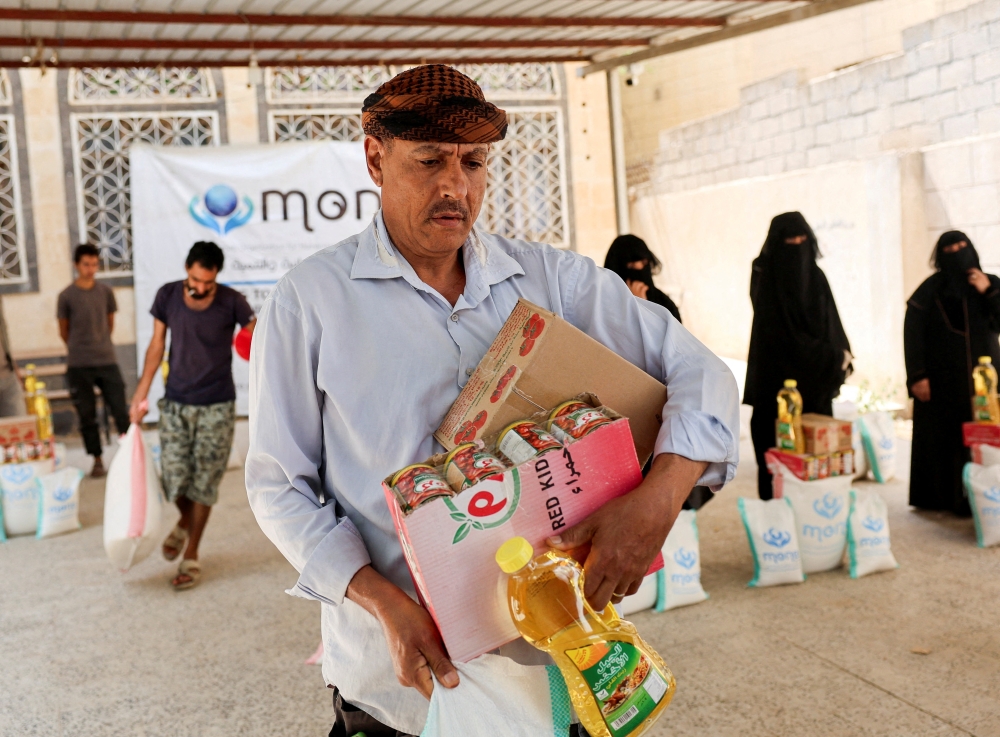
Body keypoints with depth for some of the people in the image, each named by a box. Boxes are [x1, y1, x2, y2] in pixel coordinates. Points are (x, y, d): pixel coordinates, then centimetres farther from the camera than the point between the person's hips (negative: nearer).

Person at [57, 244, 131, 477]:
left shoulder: (106, 292, 4)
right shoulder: (66, 296, -3)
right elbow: (64, 331, 7)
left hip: (108, 361, 2)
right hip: (78, 365, -1)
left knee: (120, 410, 0)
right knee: (87, 415, 5)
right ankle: (97, 460, 14)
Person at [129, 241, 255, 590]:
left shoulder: (232, 302, -11)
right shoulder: (167, 296, -3)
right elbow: (157, 345, 7)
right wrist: (140, 394, 7)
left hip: (217, 406, -2)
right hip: (176, 404, 2)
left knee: (204, 483, 2)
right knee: (174, 479, 1)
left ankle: (191, 556, 18)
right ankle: (186, 521, 37)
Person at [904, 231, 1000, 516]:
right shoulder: (930, 289, -1)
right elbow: (912, 333, -6)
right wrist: (916, 376, -13)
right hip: (942, 380, -2)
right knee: (944, 439, -2)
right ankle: (941, 497, 6)